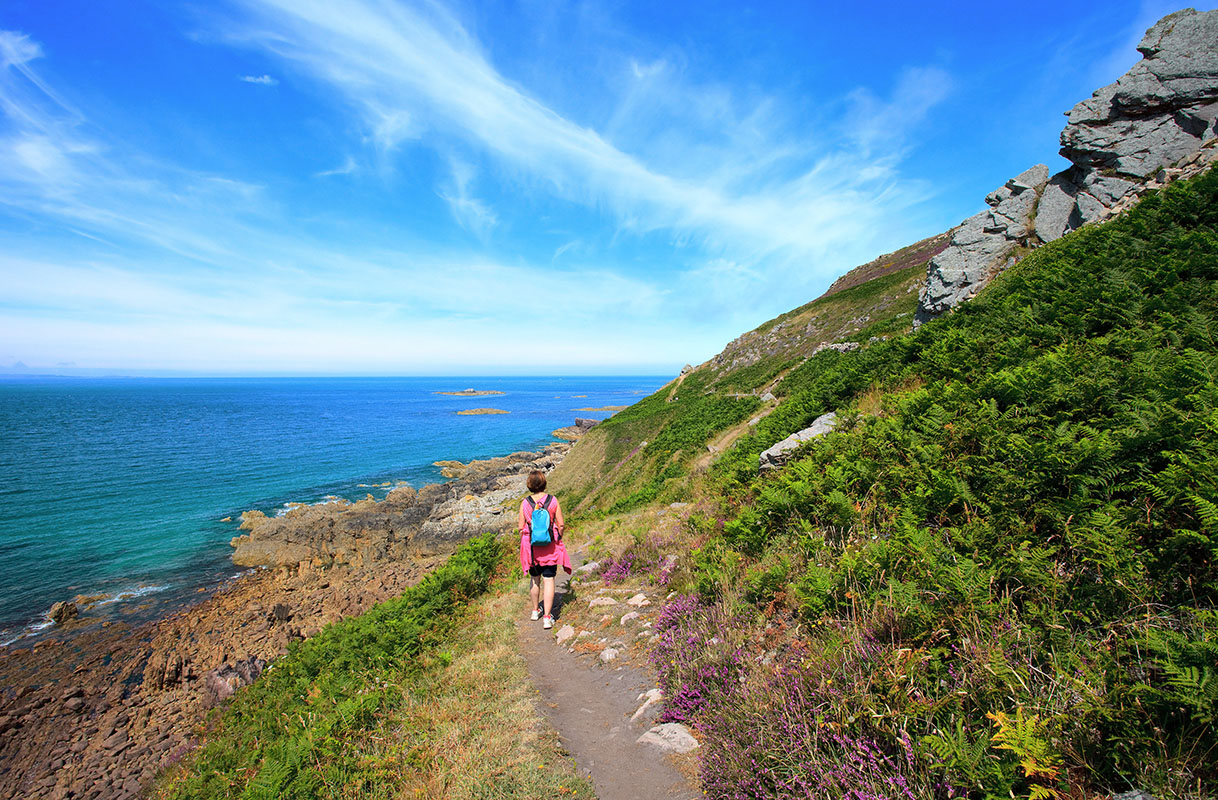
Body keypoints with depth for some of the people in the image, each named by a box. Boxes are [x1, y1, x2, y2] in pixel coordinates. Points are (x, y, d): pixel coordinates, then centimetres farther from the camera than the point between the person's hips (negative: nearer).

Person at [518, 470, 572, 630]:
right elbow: (561, 525, -6)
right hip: (550, 547, -1)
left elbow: (521, 527, -4)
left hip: (532, 546, 1)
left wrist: (524, 544, 13)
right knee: (548, 580, 4)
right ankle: (547, 617, 4)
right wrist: (558, 539, 11)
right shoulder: (553, 500, -9)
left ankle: (536, 610, 34)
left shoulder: (525, 503, -8)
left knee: (535, 579, 18)